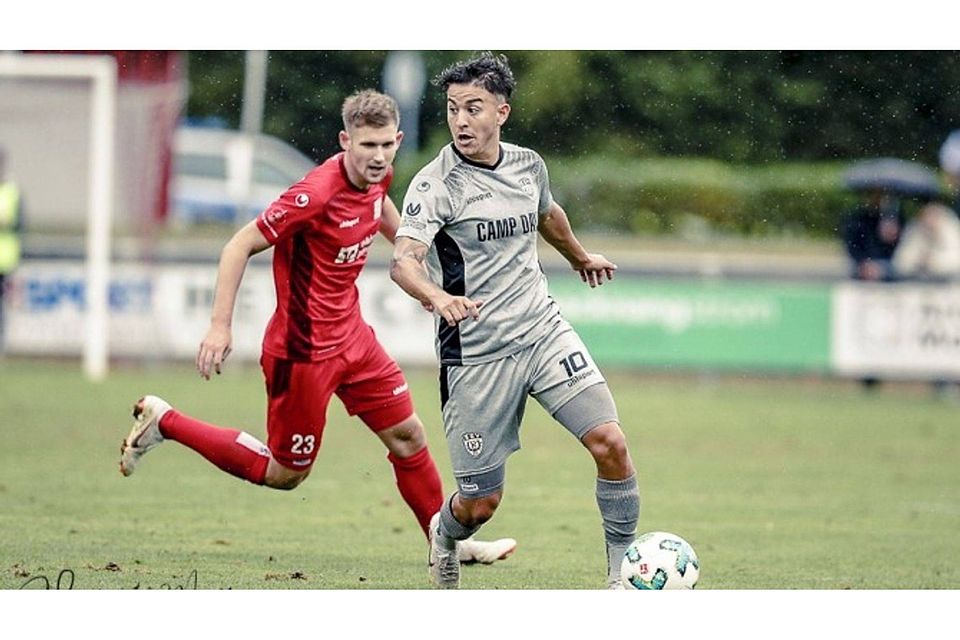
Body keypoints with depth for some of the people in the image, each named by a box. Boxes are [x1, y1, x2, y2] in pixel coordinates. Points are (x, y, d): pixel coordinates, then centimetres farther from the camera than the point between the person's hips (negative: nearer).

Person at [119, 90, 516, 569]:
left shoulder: (376, 175, -3)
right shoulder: (317, 194, -29)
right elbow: (240, 246, -23)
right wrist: (220, 326, -27)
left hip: (351, 334, 8)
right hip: (305, 349, -8)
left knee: (407, 435, 12)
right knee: (285, 473, 6)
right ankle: (164, 422, 16)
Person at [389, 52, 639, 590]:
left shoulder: (528, 165, 4)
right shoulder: (437, 183, -14)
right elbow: (404, 260, -29)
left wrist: (581, 257, 47)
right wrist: (437, 296, -51)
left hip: (545, 331, 4)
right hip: (476, 354, -4)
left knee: (610, 442, -14)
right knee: (481, 502, 1)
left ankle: (622, 571, 1)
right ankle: (445, 539, 38)